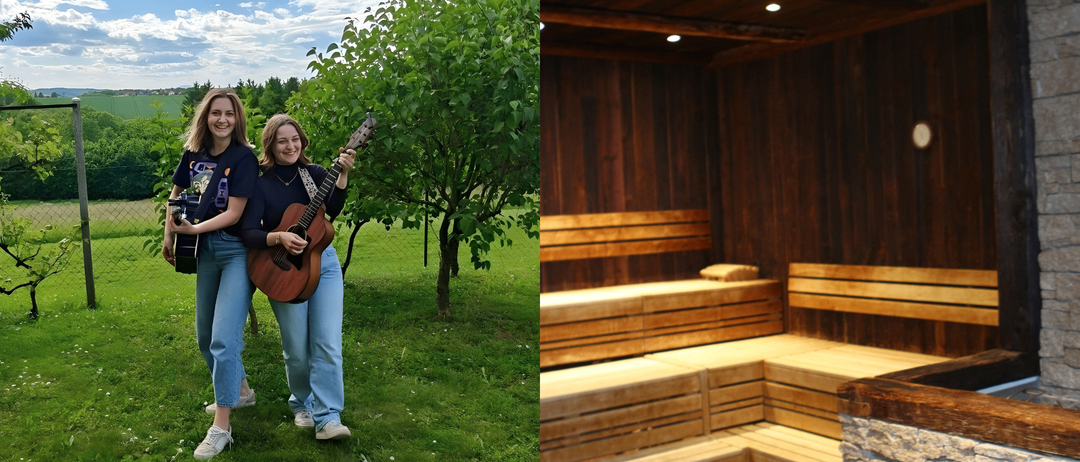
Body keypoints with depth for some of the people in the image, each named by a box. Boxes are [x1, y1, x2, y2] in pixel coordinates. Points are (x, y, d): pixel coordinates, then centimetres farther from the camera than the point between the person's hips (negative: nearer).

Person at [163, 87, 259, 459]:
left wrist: (194, 229, -24)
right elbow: (176, 194, 17)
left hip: (237, 250, -7)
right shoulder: (194, 153, 4)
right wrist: (169, 237, 13)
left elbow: (233, 213, -17)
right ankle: (240, 391, 39)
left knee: (224, 339, -13)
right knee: (205, 337, 17)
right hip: (205, 250, 7)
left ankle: (221, 426, -3)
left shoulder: (244, 158, -13)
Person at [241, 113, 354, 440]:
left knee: (328, 344, -6)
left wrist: (343, 174, -28)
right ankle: (302, 405, 28)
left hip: (323, 262, 1)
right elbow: (249, 233, -10)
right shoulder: (260, 184, -4)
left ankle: (327, 418, -3)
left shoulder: (314, 173, 1)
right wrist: (279, 237, -29)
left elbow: (332, 209, -15)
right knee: (296, 349, 4)